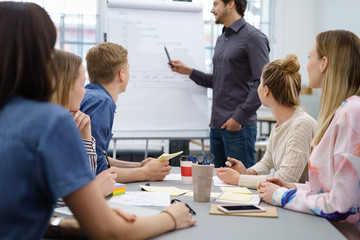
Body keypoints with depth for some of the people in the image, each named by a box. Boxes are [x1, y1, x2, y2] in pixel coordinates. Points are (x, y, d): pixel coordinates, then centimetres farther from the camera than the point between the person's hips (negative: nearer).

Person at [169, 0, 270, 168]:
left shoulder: (253, 37, -8)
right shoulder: (221, 40, 19)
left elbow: (262, 84, -15)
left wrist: (239, 118, -17)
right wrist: (188, 71, 13)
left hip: (239, 127, -8)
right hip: (216, 126, 8)